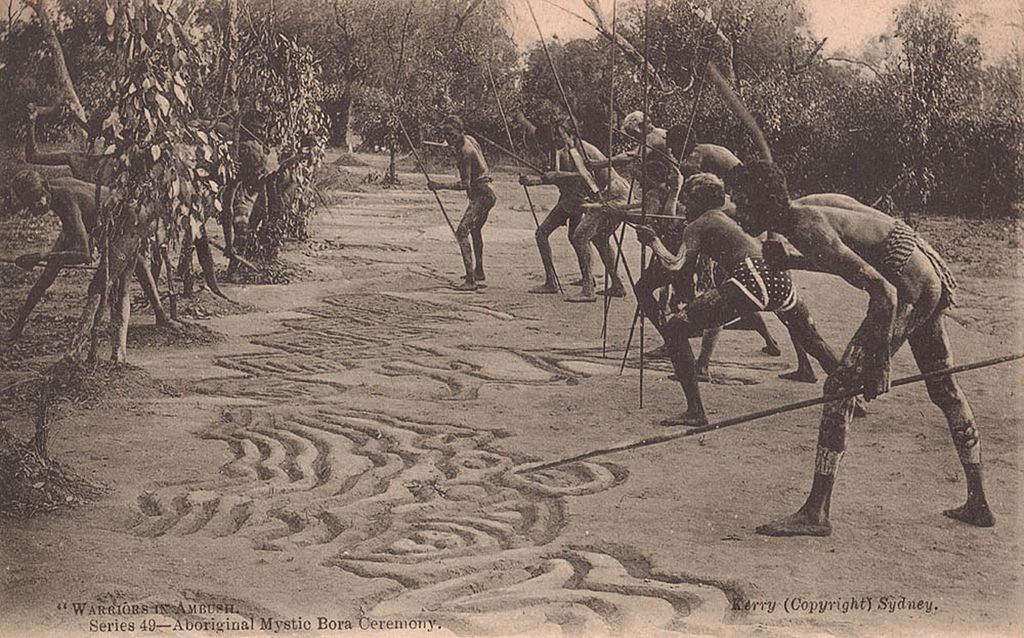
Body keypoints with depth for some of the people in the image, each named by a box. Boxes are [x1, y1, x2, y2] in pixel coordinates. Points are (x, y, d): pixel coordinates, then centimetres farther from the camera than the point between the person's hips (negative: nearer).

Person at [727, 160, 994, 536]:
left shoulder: (807, 232, -22)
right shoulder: (805, 207, 6)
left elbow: (883, 290, -27)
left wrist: (879, 364, -25)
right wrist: (790, 263, 10)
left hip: (907, 286, -10)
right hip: (933, 277, 10)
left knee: (840, 388, -10)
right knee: (943, 388, 19)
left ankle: (816, 513, -9)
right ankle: (978, 505, 32)